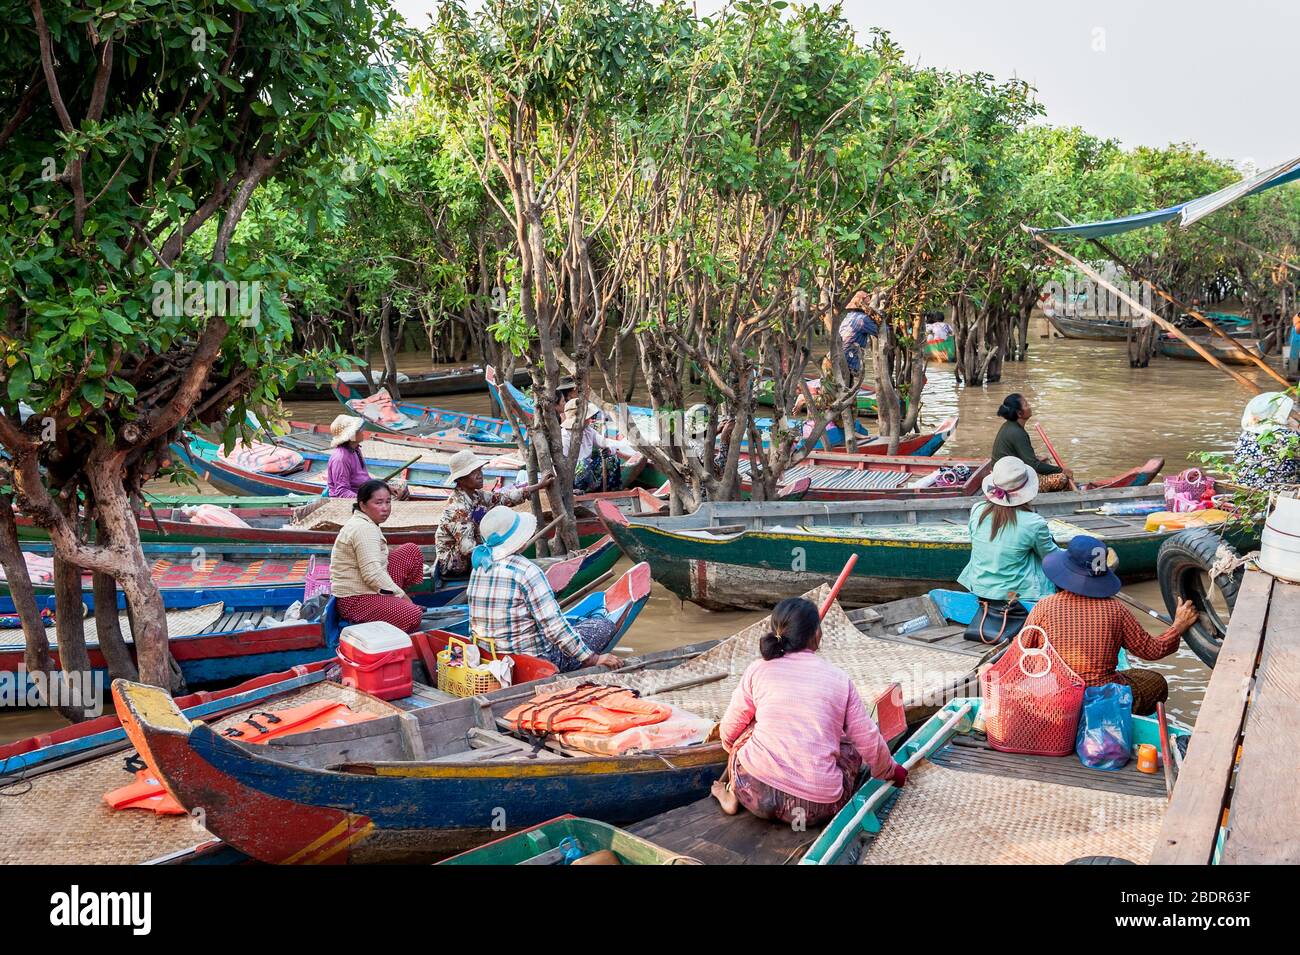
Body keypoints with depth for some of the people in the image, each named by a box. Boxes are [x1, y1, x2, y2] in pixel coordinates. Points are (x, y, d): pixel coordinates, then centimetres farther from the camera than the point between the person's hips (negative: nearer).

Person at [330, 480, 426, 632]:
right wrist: (401, 595, -17)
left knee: (412, 551, 9)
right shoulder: (363, 529, -20)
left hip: (370, 588, 11)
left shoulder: (364, 523, 12)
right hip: (355, 599, -11)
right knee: (413, 616, -29)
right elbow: (372, 574, -27)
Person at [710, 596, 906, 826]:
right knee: (851, 747, 28)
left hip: (756, 794, 0)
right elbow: (869, 740, 9)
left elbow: (728, 734, 12)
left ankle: (731, 795, 22)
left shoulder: (757, 670, 5)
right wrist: (890, 771, 31)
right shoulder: (839, 678, 5)